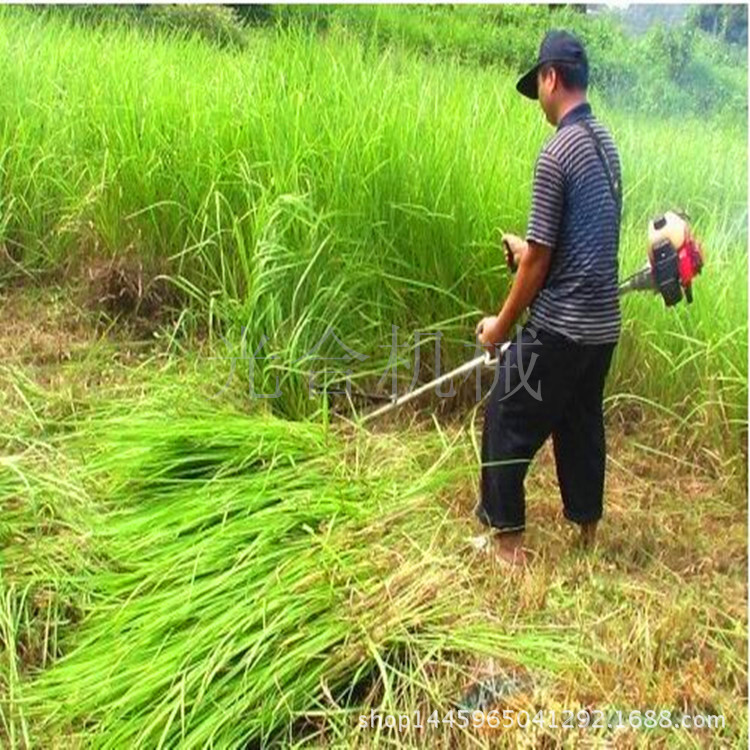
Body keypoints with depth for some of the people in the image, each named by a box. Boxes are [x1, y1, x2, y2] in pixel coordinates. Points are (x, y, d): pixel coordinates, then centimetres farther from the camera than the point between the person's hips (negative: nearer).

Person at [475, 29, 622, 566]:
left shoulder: (557, 153, -18)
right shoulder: (605, 143, 8)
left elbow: (540, 261, -16)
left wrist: (502, 324, -5)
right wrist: (529, 248, 28)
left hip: (561, 325, -8)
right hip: (603, 322, 8)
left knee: (509, 420, 6)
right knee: (583, 421, 20)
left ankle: (507, 535, 15)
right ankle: (587, 524, 33)